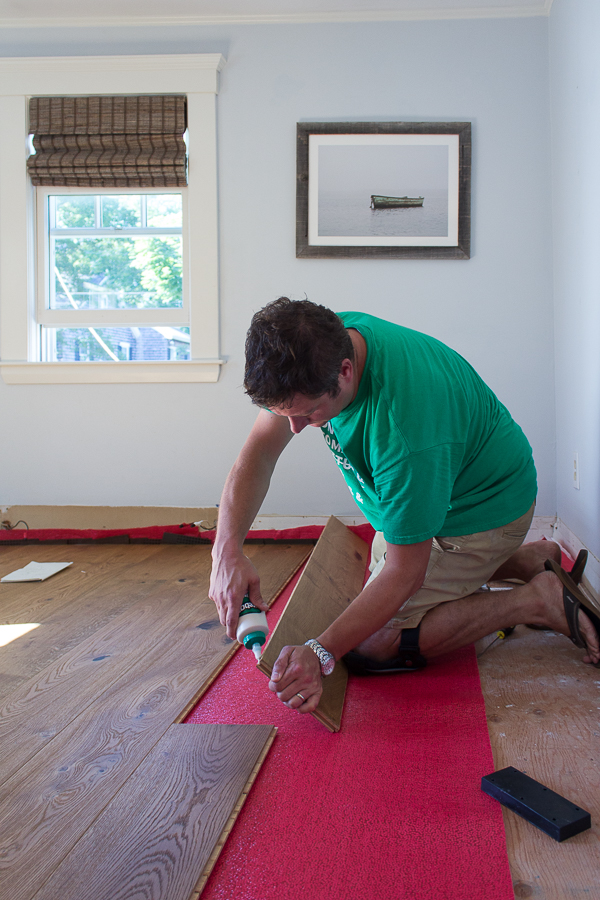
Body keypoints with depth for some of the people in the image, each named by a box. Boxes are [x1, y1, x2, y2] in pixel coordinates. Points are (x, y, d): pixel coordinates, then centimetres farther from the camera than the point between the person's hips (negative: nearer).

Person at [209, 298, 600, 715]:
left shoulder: (404, 431, -42)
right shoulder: (320, 341, -21)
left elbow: (405, 571, -32)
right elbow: (260, 451, -17)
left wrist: (321, 653, -39)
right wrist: (227, 549, -31)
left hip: (481, 507, -8)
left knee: (371, 648, -12)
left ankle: (536, 600, -7)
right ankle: (532, 559, 22)